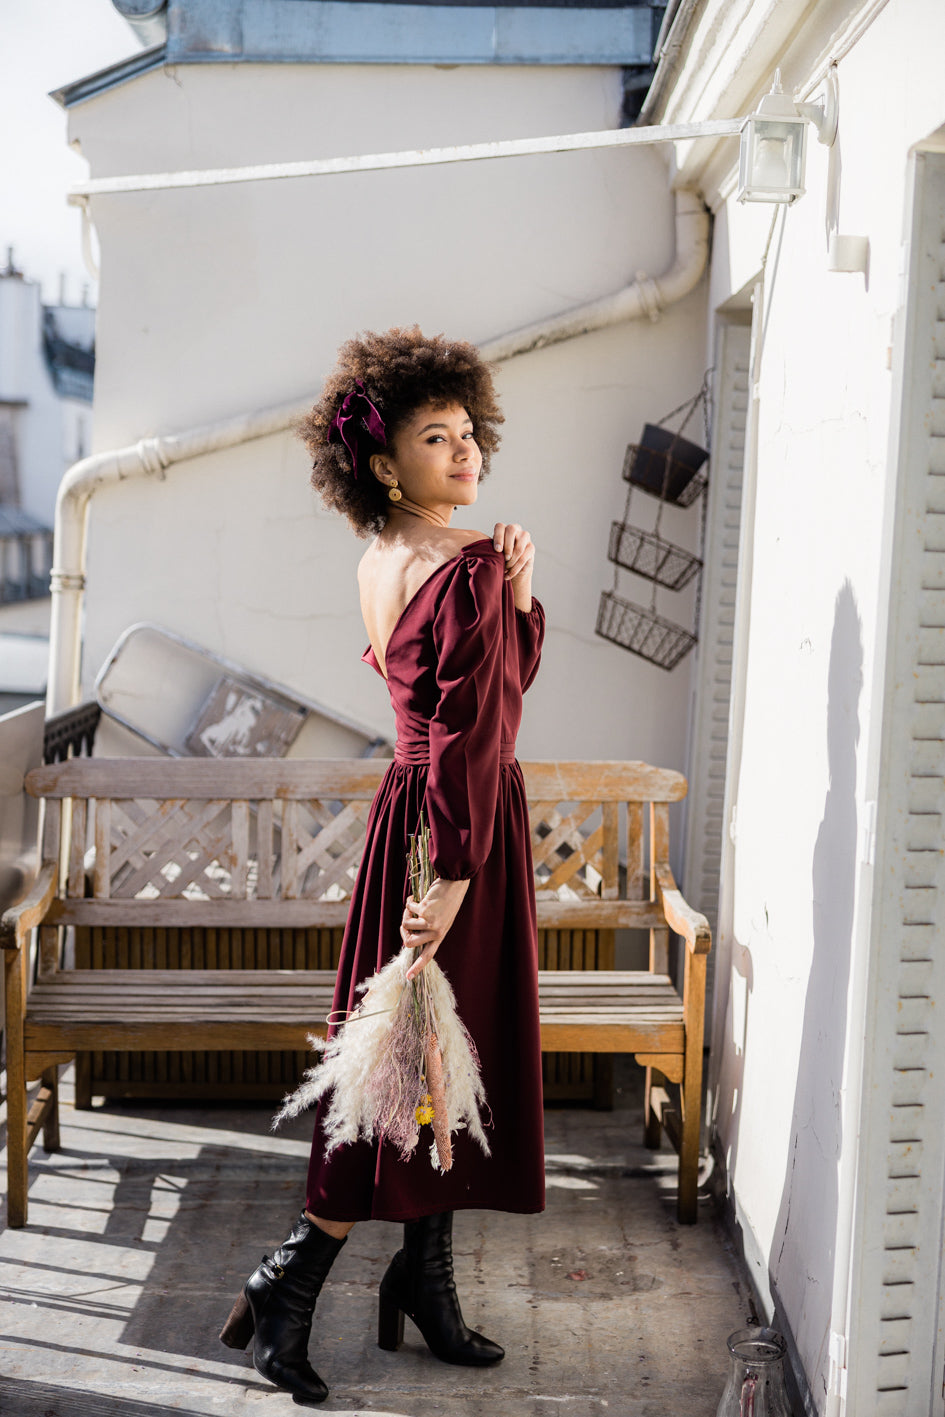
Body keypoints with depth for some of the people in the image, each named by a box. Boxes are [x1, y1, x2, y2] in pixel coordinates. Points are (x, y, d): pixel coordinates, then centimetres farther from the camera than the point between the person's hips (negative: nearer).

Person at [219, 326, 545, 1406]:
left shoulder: (385, 562, 9)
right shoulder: (466, 569, -19)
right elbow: (469, 734, -23)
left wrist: (518, 596, 0)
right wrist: (455, 872, -24)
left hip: (411, 808, 9)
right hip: (459, 825, -9)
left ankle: (424, 1280, 26)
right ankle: (293, 1278, 7)